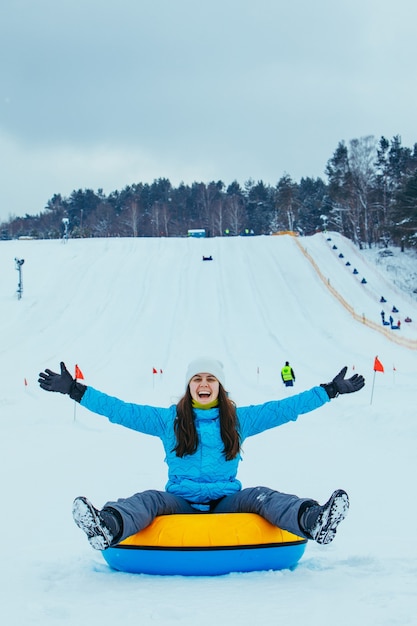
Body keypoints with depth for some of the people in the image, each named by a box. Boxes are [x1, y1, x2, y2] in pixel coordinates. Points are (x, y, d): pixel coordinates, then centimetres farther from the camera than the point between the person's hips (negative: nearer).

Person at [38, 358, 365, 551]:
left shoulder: (239, 419, 12)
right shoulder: (168, 419, 11)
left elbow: (283, 408, 13)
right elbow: (121, 410, 7)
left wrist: (331, 390, 11)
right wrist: (74, 390, 1)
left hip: (227, 502, 1)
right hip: (180, 503, -1)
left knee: (260, 496, -27)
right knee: (149, 499, -30)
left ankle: (315, 521, -53)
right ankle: (106, 527, -62)